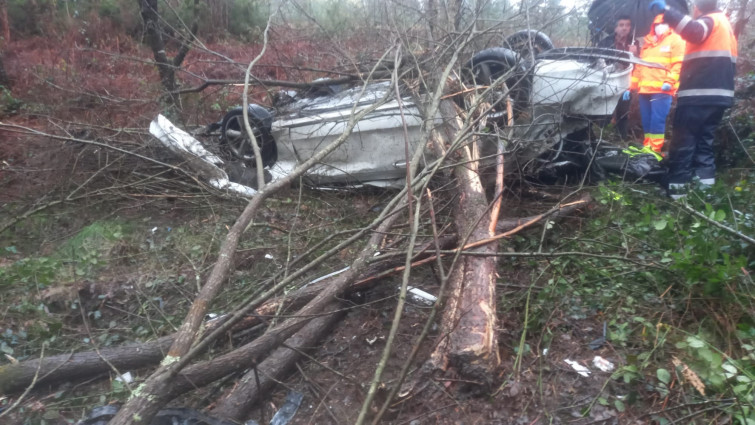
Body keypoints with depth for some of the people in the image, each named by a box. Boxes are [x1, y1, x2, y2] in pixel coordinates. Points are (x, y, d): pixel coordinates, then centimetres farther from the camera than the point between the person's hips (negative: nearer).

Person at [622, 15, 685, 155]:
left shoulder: (675, 40, 8)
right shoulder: (647, 43, 25)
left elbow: (679, 64, -4)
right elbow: (639, 66, 26)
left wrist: (670, 81, -19)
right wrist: (631, 87, 19)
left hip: (662, 90, -6)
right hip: (644, 89, 6)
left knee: (657, 121, -12)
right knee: (646, 122, 5)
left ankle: (654, 151, -12)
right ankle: (647, 147, 11)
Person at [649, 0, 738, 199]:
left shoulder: (708, 20, -4)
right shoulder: (724, 25, 26)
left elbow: (694, 32, -28)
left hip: (698, 93, -9)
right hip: (719, 93, 9)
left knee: (683, 140, -6)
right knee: (704, 138, 13)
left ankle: (677, 186, -7)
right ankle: (706, 181, 9)